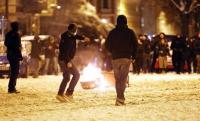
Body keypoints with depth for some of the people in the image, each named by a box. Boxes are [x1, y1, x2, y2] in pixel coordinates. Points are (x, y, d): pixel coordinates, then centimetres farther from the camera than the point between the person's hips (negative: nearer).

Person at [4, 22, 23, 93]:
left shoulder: (8, 34, 10)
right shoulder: (16, 35, -15)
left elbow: (6, 43, 20)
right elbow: (17, 46, -18)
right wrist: (20, 55, -14)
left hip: (9, 55, 9)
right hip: (15, 55, -9)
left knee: (13, 71, 17)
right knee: (15, 72, -5)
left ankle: (12, 88, 20)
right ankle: (11, 88, -9)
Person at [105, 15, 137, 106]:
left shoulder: (112, 32, 3)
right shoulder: (130, 32, 0)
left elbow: (107, 45, 5)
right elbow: (135, 45, 0)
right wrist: (133, 55, 12)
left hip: (115, 58, 2)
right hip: (126, 58, -2)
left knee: (117, 79, 12)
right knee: (123, 78, -6)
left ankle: (120, 97, 14)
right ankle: (120, 98, -21)